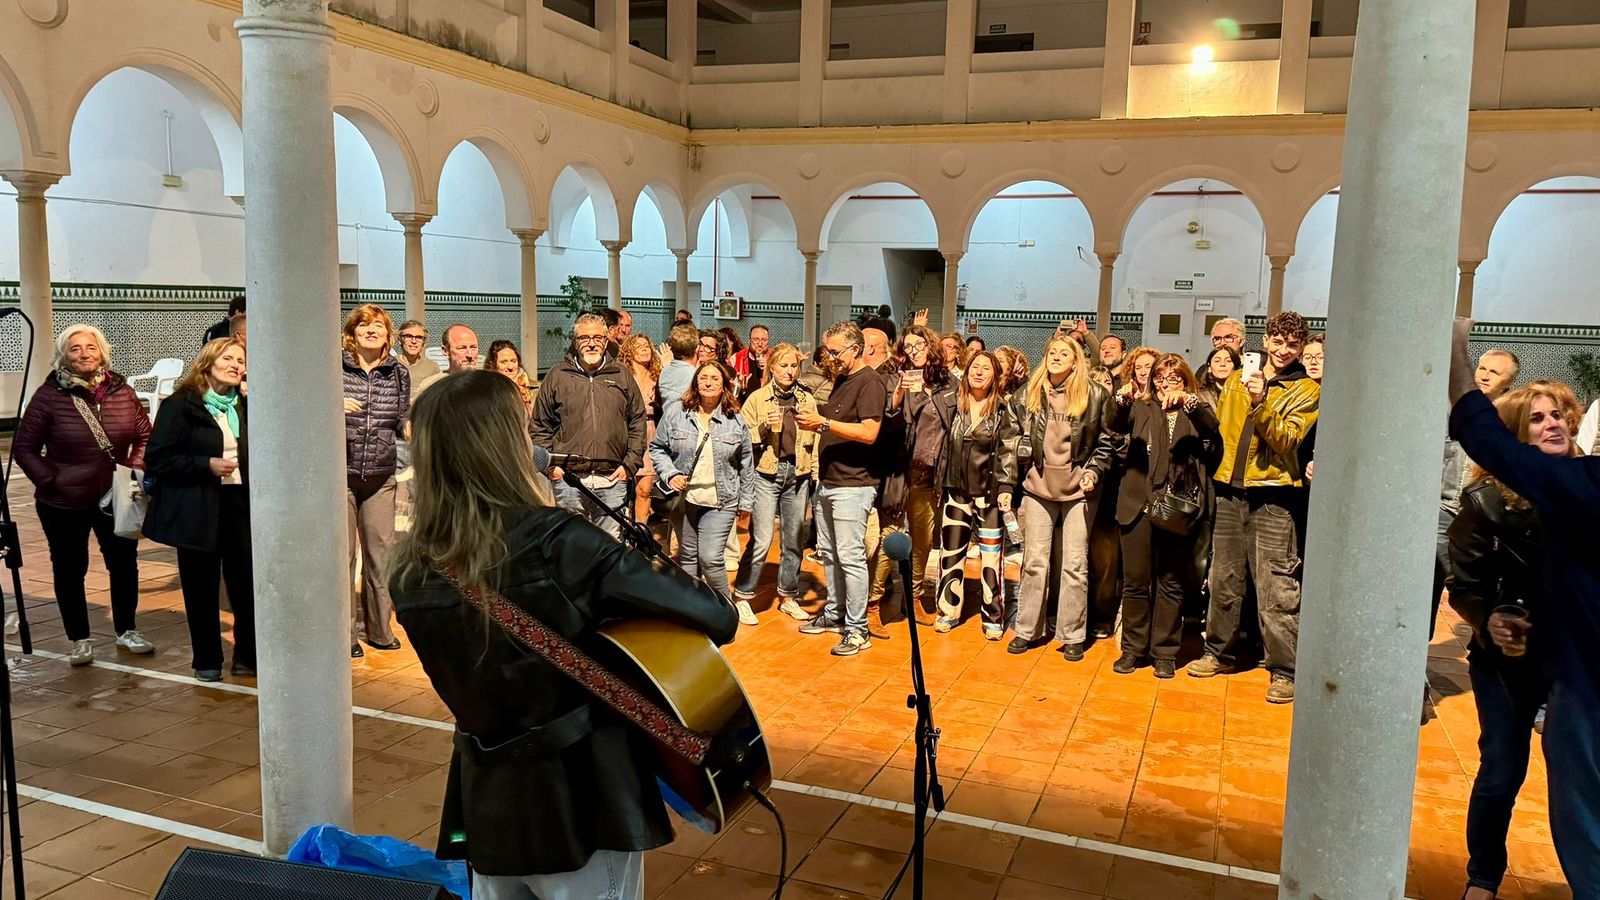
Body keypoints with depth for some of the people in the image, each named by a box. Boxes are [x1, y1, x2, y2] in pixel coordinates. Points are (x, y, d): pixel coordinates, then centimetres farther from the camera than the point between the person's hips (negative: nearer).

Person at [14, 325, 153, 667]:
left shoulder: (121, 391, -2)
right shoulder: (49, 396, -10)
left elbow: (145, 435, 7)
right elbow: (24, 448, -4)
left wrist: (136, 466, -7)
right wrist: (50, 480, -12)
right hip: (63, 504, -2)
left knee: (124, 564, 11)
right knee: (70, 570, 9)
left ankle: (126, 631, 28)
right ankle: (80, 639, 23)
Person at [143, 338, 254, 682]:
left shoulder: (244, 406, 12)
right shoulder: (180, 405, -4)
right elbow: (156, 458, -9)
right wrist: (207, 465, -16)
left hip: (239, 505, 4)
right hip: (197, 510, -4)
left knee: (248, 584, -1)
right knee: (201, 588, 6)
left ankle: (248, 657, 15)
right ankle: (207, 662, 20)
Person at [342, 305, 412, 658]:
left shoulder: (398, 372, 5)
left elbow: (402, 420, 9)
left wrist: (409, 427, -12)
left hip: (381, 475, 3)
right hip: (340, 473, -3)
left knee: (381, 552, 6)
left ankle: (379, 628, 20)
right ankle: (344, 633, 14)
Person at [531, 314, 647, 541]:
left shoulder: (622, 376, 10)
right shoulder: (557, 376, 6)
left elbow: (638, 423, 10)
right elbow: (540, 426, 8)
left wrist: (630, 464, 2)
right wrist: (549, 464, -2)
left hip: (612, 481, 1)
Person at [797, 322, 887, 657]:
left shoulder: (870, 382, -13)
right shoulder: (841, 380, 16)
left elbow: (869, 433, -23)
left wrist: (823, 422, -22)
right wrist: (814, 419, 3)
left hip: (853, 485, -9)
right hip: (828, 481, 9)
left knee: (850, 557, -6)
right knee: (828, 552, 16)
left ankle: (857, 629, 2)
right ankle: (834, 614, 29)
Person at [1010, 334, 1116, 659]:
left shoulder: (1094, 395, -1)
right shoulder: (1032, 392, 5)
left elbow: (1107, 441, 4)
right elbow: (1021, 437, 12)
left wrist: (1093, 471, -7)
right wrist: (1024, 472, 5)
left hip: (1076, 490, -2)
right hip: (1038, 487, 2)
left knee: (1074, 564, 2)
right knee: (1034, 562, 6)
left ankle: (1073, 636, 11)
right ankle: (1027, 630, 16)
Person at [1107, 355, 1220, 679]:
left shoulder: (1195, 413, 10)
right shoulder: (1142, 410, 13)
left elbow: (1211, 426, -13)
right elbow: (1117, 425, -8)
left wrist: (1187, 401, -29)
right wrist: (1123, 400, -28)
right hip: (1139, 505, 1)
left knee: (1171, 583, 6)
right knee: (1135, 581, 5)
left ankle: (1165, 652, 17)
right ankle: (1133, 649, 17)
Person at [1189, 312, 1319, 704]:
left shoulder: (1306, 391, -1)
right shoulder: (1237, 380, 13)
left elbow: (1287, 440, -14)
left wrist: (1260, 403, -26)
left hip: (1273, 496, -4)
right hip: (1230, 491, 5)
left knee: (1276, 590, -4)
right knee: (1223, 580, 13)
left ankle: (1285, 670, 5)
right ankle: (1219, 652, 28)